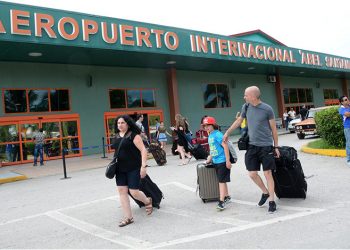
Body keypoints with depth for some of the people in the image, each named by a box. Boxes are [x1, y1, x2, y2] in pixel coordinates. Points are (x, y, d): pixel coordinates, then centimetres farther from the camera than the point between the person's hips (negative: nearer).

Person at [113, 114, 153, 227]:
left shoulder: (133, 135, -11)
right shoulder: (117, 136, 9)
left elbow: (143, 150, -16)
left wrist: (143, 166, -22)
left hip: (134, 168, -6)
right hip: (120, 169, 7)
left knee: (134, 192, -5)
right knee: (122, 191, 3)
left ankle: (148, 201, 29)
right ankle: (128, 217, 14)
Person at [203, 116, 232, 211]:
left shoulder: (217, 134, -16)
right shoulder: (210, 136, 12)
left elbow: (225, 146, -20)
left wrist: (228, 160, -22)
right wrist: (209, 159, 21)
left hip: (222, 161, -9)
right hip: (215, 162, 9)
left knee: (221, 181, -7)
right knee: (222, 181, 17)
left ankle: (221, 201, -4)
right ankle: (227, 197, 31)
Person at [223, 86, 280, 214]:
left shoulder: (267, 109, -9)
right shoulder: (246, 107, 3)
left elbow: (273, 129, -1)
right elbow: (239, 121, 20)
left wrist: (276, 147, 1)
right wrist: (227, 132, 24)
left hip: (266, 146, -4)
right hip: (252, 145, 4)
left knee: (268, 173, 2)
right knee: (252, 174, 5)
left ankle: (272, 201, 16)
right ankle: (265, 192, 30)